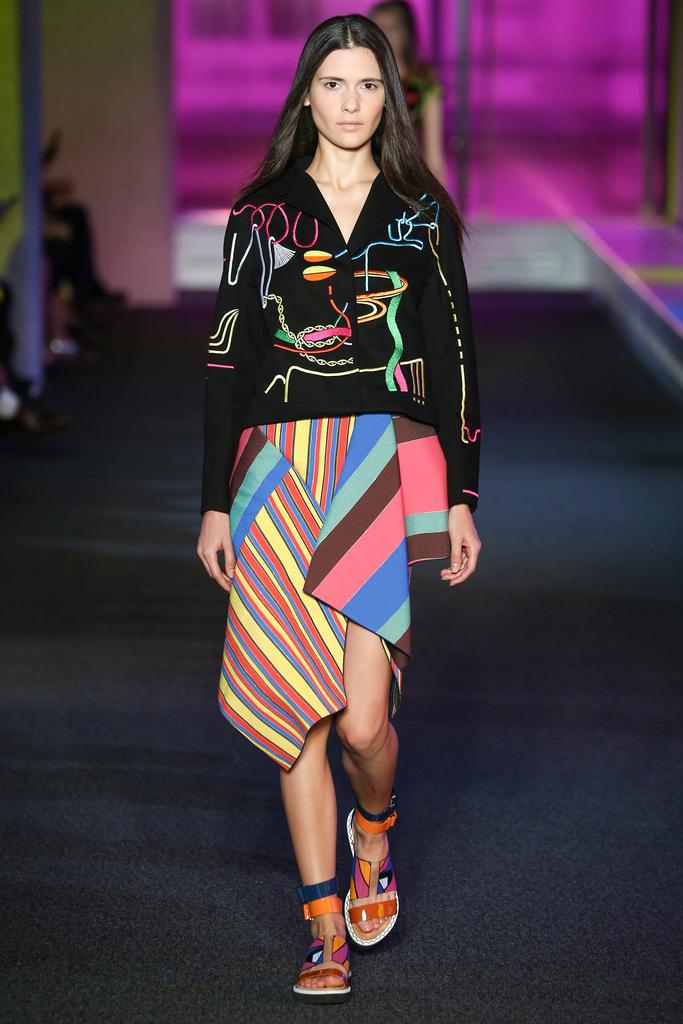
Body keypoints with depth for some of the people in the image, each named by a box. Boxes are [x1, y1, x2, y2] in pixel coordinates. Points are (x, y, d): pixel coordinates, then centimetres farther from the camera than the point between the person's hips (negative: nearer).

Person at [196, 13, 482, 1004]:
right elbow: (227, 359, 8)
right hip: (281, 472, 1)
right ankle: (325, 927, 12)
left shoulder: (421, 214, 8)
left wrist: (461, 497, 3)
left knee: (364, 717, -11)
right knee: (297, 709, 2)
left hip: (388, 472, -1)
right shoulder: (261, 214, 8)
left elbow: (454, 359, 8)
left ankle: (376, 827, 23)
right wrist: (216, 501, 3)